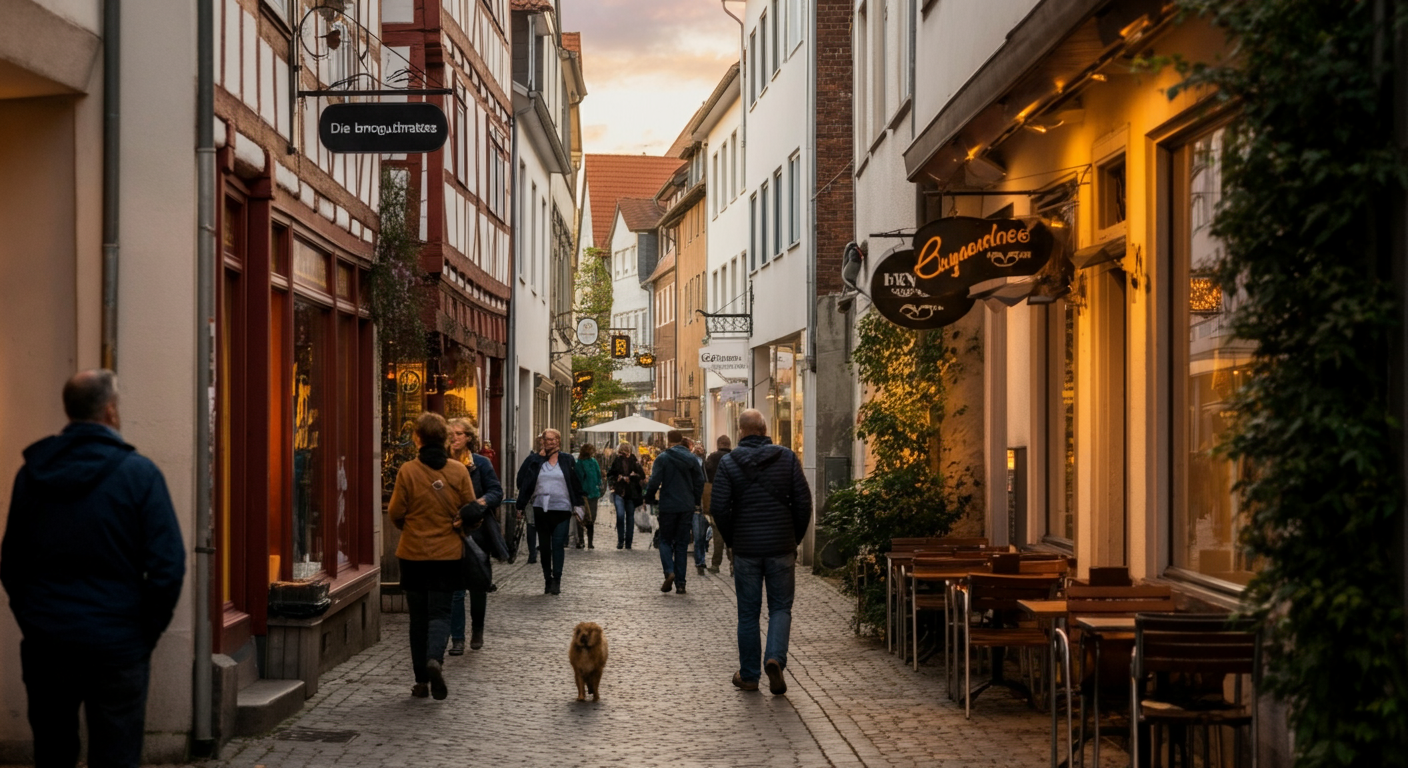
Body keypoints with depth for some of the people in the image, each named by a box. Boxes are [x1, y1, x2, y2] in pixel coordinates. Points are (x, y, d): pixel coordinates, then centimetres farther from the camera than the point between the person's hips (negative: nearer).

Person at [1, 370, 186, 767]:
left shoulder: (32, 472, 5)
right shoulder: (139, 473, -8)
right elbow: (167, 566, -12)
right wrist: (147, 634, 0)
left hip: (43, 643, 4)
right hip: (115, 645, -4)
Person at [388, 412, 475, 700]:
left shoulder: (407, 471, -9)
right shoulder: (459, 471, -5)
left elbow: (396, 513, -5)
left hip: (413, 554, 0)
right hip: (448, 554, 0)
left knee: (419, 616, 10)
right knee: (440, 612, 6)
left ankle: (421, 680, 14)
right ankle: (435, 660, -22)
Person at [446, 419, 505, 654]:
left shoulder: (481, 463, -2)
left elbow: (496, 491, -4)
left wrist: (481, 502, -24)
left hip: (477, 532, 0)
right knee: (454, 588, -3)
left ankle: (477, 631, 31)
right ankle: (457, 639, 1)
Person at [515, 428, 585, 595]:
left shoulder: (567, 460, 6)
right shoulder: (535, 460, 6)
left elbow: (576, 484, 7)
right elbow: (522, 479, -4)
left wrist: (577, 506, 3)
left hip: (561, 508, -2)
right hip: (541, 508, 2)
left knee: (558, 544, -10)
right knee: (544, 546, 7)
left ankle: (556, 580, -8)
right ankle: (548, 579, 16)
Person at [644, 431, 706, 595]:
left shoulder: (663, 458, -8)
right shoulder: (692, 459, 3)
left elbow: (654, 481, -11)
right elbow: (700, 481, 5)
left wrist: (649, 498, 5)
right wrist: (695, 501, 16)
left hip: (668, 506, -3)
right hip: (687, 506, 3)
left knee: (666, 540, 11)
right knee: (682, 543, 8)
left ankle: (669, 571, -13)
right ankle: (680, 582, 5)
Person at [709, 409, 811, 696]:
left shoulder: (728, 462, -2)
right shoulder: (787, 458, -1)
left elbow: (719, 508, -5)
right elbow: (803, 502, -3)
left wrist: (731, 540, 9)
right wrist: (795, 538, 9)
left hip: (746, 548, 0)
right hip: (782, 548, 0)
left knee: (748, 613, 9)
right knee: (781, 607, 9)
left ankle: (749, 675, 14)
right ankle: (775, 658, -13)